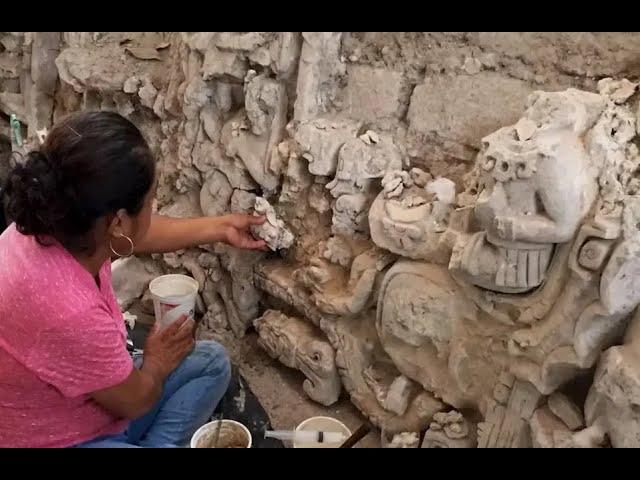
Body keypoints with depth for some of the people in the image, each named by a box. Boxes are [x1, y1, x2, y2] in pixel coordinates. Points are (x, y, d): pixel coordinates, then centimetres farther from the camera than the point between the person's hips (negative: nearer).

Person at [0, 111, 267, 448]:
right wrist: (158, 362, 1)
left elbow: (142, 235, 6)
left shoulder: (54, 225, -16)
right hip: (62, 439, -8)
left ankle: (155, 444, 5)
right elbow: (134, 401, -20)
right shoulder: (69, 312, -39)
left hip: (82, 403, 8)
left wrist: (221, 227, 13)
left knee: (211, 360, 9)